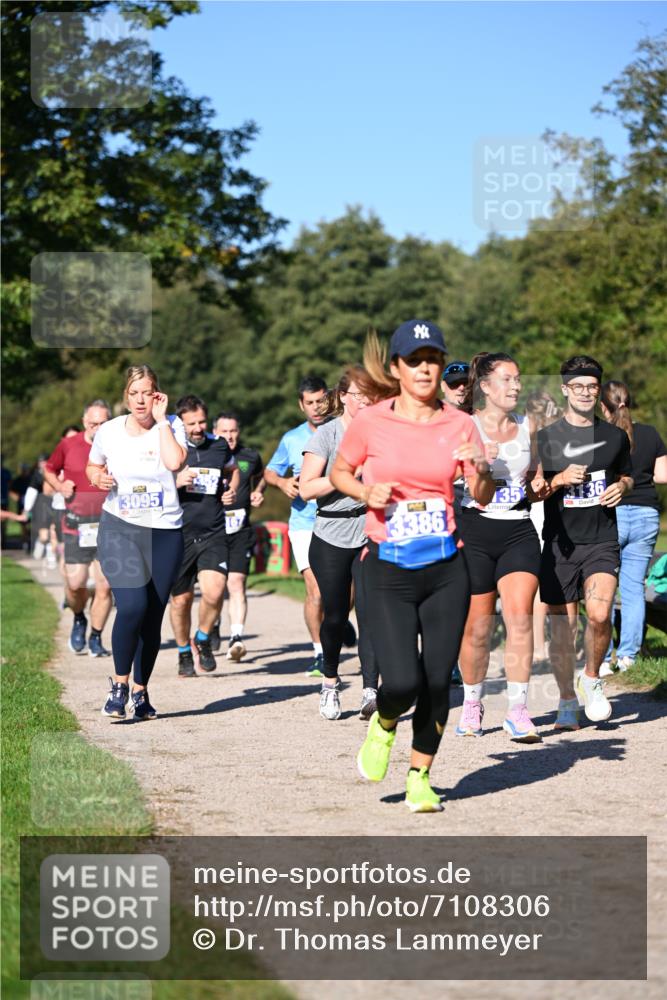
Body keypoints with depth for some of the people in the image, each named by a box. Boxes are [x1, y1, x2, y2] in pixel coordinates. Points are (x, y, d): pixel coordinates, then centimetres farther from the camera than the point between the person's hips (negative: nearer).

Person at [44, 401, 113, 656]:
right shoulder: (68, 445, 2)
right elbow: (49, 469, 18)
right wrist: (60, 486, -1)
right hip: (76, 526, 0)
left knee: (105, 585, -4)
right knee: (75, 584, -4)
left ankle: (96, 638, 13)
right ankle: (79, 619, 29)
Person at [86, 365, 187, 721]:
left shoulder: (171, 426, -2)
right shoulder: (109, 431, 2)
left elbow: (174, 461, -22)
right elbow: (92, 467, 19)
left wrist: (161, 419, -14)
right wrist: (98, 478, -4)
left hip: (164, 534, 1)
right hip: (119, 529, -1)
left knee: (153, 617, 6)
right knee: (132, 606, -19)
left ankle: (141, 691, 22)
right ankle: (120, 684, 0)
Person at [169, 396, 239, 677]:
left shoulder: (219, 446, 7)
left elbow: (233, 471, 28)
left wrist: (232, 490, 7)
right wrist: (175, 481, -18)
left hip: (213, 533, 1)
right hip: (178, 535, -1)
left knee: (214, 591, -17)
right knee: (181, 599, 6)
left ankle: (203, 639, 11)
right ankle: (184, 653, 29)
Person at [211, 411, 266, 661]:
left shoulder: (250, 457, 8)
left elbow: (261, 476, 30)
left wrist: (258, 492, 9)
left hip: (240, 530, 0)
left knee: (236, 582, -13)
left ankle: (236, 637, -19)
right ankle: (213, 627, 33)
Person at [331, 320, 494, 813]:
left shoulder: (459, 424, 3)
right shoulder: (370, 421, -2)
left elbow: (484, 497, 3)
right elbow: (339, 471, 12)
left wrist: (479, 471, -19)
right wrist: (366, 493, -8)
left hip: (447, 569, 2)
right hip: (389, 570, -2)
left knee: (437, 682, 2)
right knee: (403, 684, -13)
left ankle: (420, 778, 22)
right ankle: (383, 725, 23)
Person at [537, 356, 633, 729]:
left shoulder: (615, 436, 10)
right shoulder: (546, 438, 2)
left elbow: (627, 475, 25)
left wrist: (621, 488, 2)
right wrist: (560, 480, -14)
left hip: (602, 541, 1)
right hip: (560, 542, -1)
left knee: (599, 613, -20)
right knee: (563, 626, 2)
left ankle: (591, 678, 6)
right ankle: (568, 703, 17)